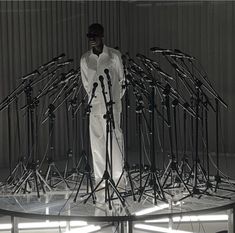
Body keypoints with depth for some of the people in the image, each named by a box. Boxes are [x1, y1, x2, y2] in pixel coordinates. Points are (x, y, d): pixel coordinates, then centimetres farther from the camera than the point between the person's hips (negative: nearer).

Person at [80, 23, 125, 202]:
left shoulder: (114, 55, -1)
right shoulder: (85, 59, 7)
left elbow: (122, 80, 8)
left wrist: (116, 98, 8)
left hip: (112, 106, -3)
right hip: (95, 106, 3)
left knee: (114, 140, -7)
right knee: (96, 142, 4)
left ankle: (117, 177, 3)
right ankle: (100, 179, 12)